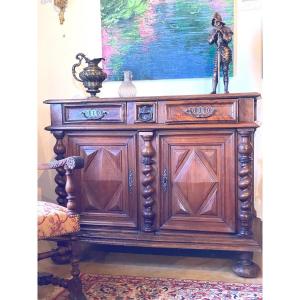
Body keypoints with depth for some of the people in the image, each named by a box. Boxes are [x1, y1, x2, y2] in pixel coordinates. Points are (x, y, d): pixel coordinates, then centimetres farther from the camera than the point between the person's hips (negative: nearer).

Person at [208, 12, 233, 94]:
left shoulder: (226, 29, 1)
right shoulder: (213, 30, 11)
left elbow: (229, 39, -10)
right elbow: (210, 42, 3)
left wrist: (222, 32, -14)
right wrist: (215, 34, -9)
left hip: (226, 52, -3)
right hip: (218, 52, 3)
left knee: (225, 71, -2)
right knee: (215, 71, -5)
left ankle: (226, 90, 2)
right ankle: (214, 90, -6)